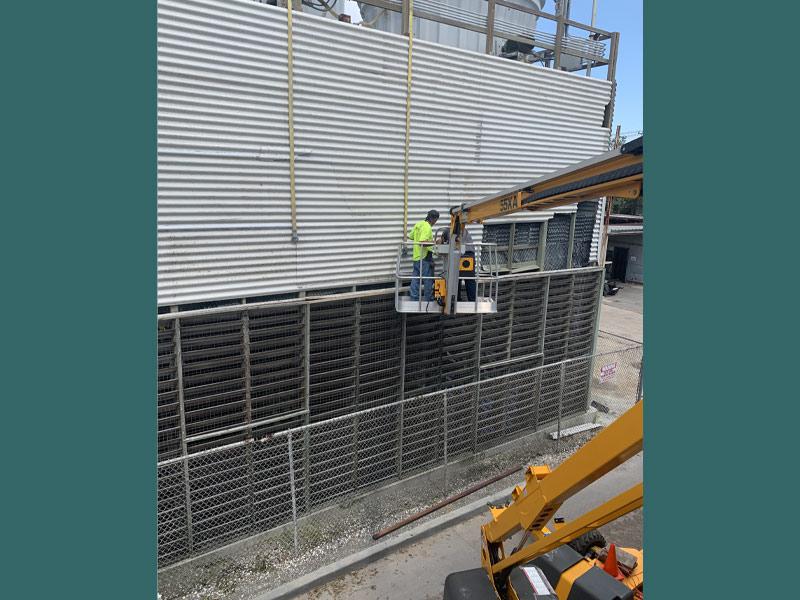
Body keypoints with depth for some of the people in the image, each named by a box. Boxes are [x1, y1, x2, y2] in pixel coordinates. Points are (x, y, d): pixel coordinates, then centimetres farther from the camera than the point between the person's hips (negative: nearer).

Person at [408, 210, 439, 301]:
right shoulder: (428, 228, -18)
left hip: (416, 256, 8)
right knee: (428, 280, 4)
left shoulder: (419, 224, 9)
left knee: (416, 279, 12)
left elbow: (410, 236, 17)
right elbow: (422, 243, -28)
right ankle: (428, 299, 13)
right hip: (425, 257, -8)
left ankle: (414, 297, 16)